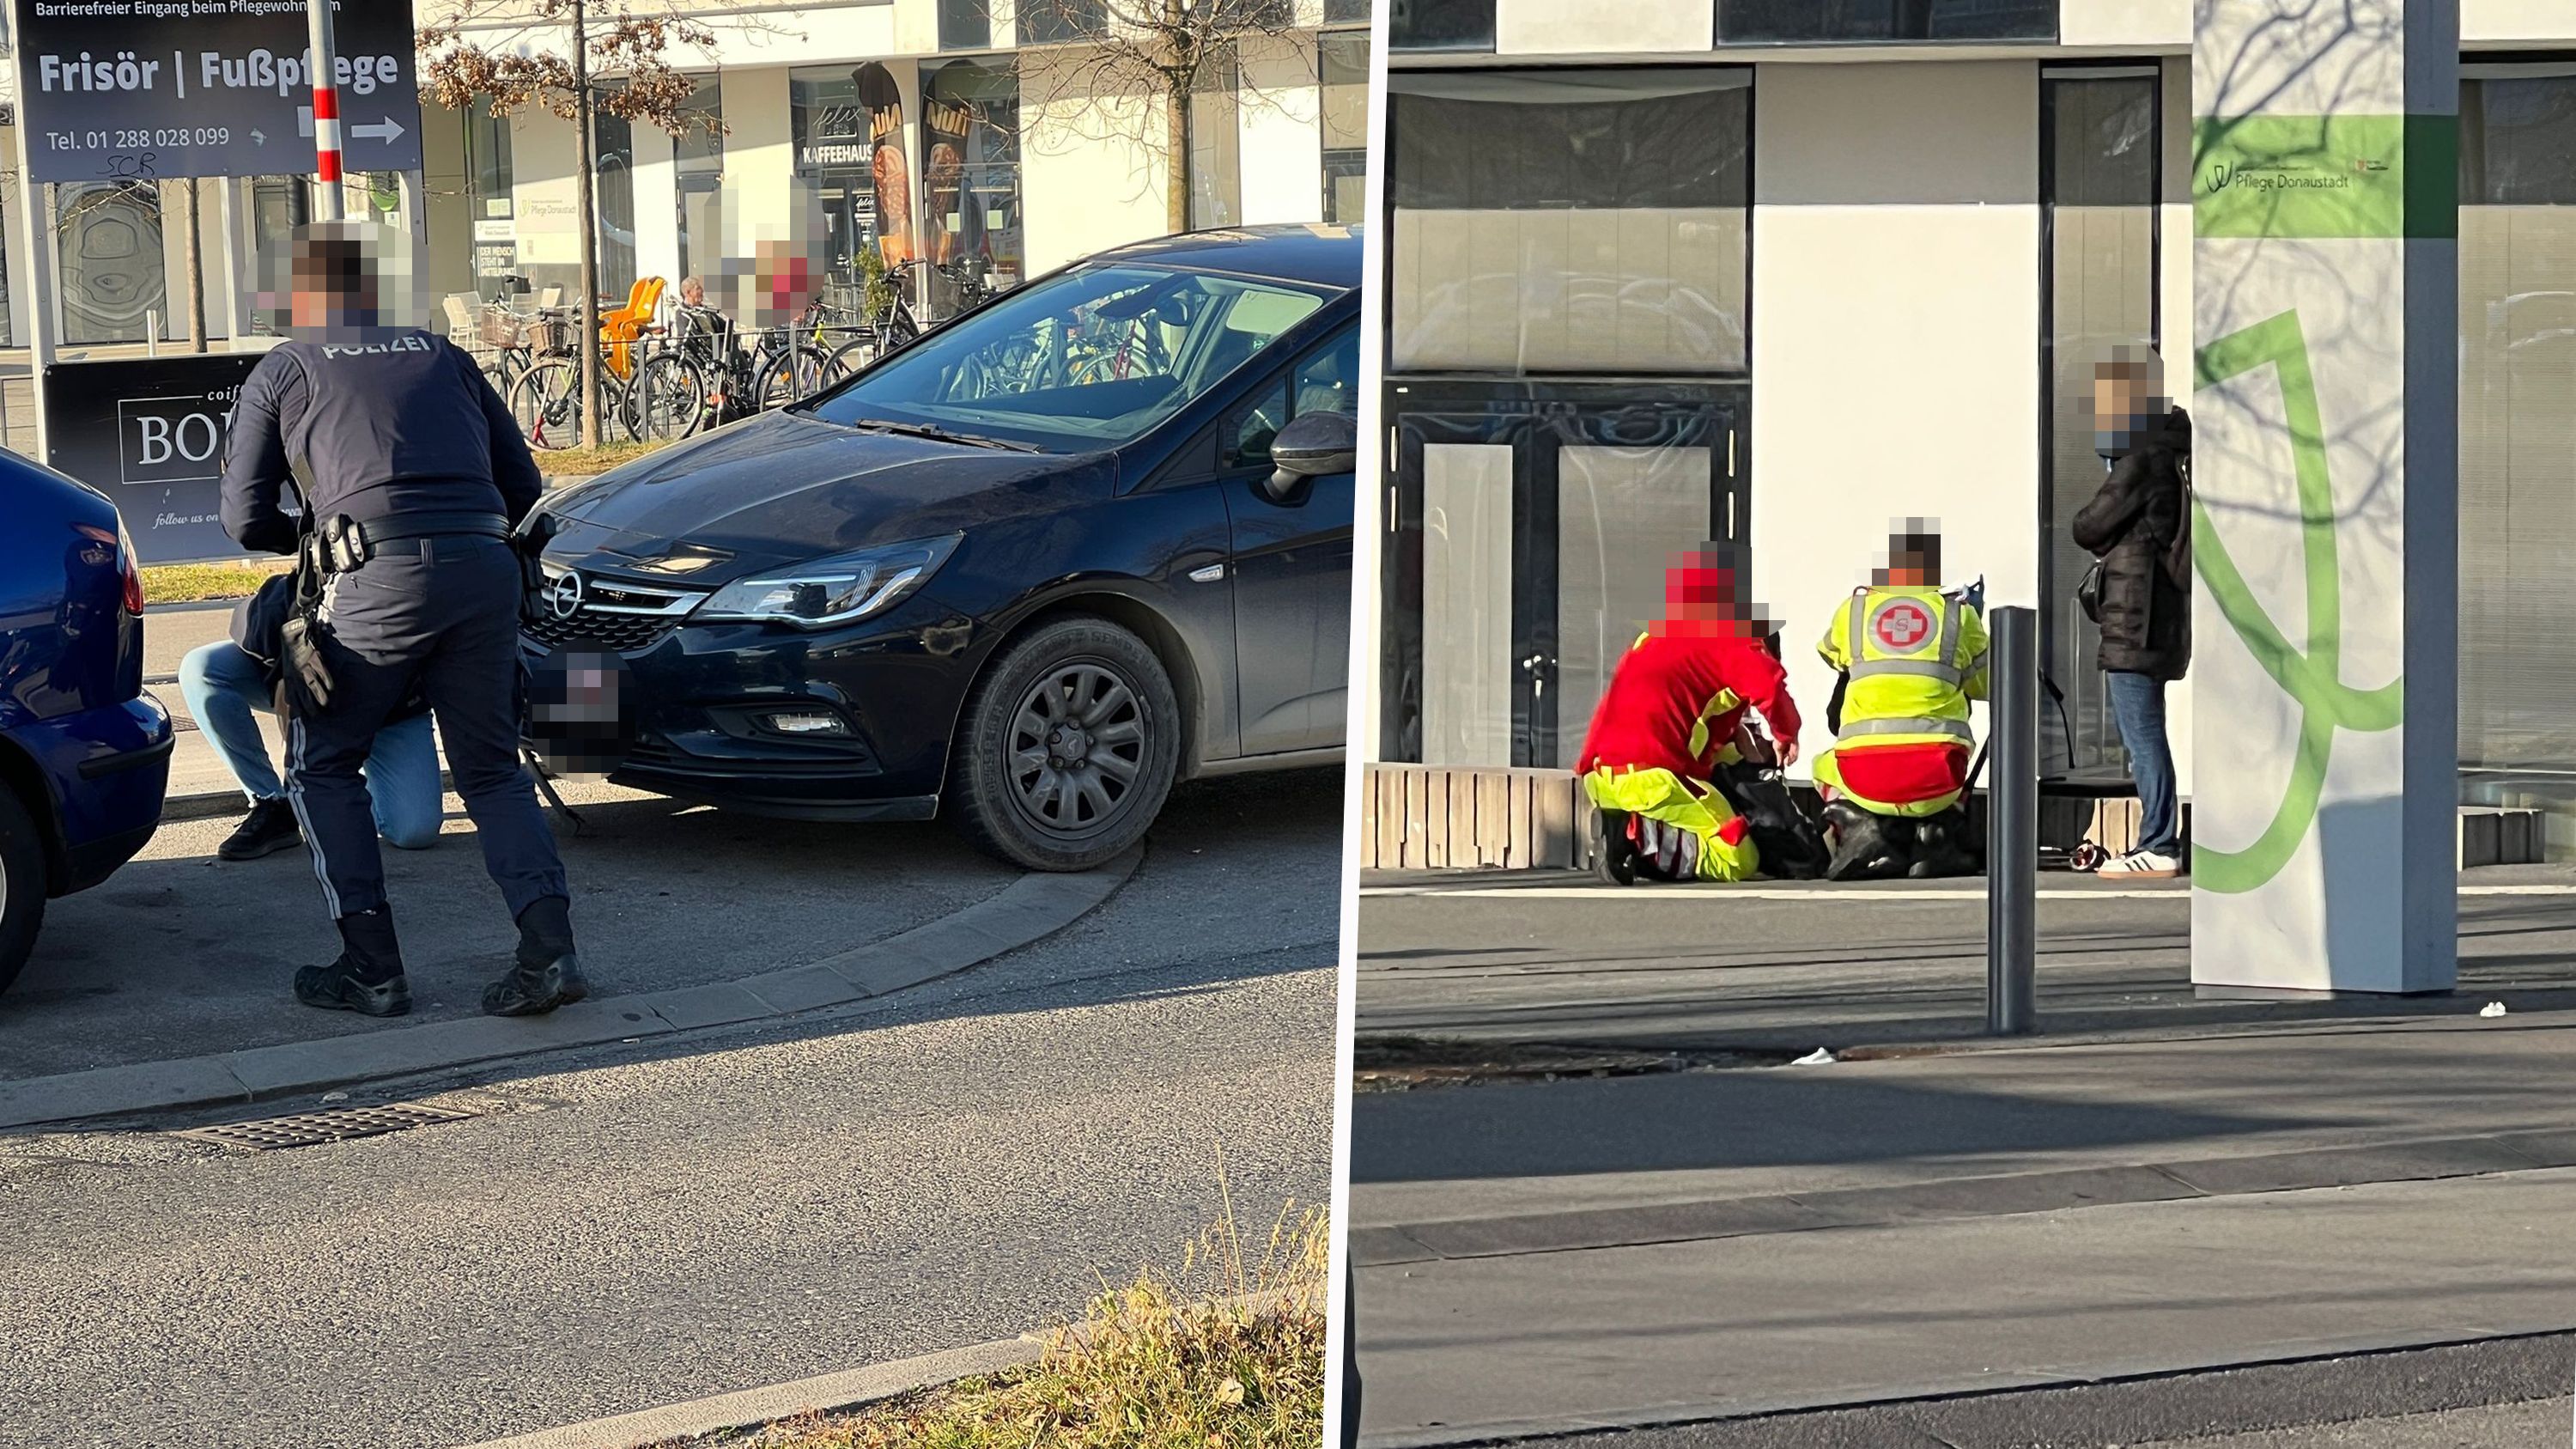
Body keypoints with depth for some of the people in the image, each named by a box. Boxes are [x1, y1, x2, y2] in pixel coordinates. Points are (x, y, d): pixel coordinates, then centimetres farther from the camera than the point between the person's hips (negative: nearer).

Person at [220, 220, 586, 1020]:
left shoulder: (279, 372, 15)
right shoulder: (442, 355, 24)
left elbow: (247, 518, 14)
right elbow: (523, 484, 24)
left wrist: (310, 541, 34)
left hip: (379, 581, -4)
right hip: (486, 566, 4)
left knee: (322, 767, 15)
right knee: (492, 770, 16)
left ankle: (371, 968, 8)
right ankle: (548, 947, -3)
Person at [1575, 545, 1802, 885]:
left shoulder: (1655, 638, 27)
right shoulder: (1727, 639, 0)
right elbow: (1768, 684, -17)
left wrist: (1736, 742, 29)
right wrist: (1788, 735, 1)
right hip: (1650, 777, -8)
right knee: (1740, 862, -6)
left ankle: (1623, 832, 3)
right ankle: (1639, 834, -20)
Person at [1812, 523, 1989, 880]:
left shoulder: (1852, 611, 10)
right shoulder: (1960, 614, 8)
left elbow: (1831, 655, 32)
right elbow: (1984, 686, 22)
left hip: (1864, 777, 0)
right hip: (1935, 776, 0)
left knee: (1828, 768, 34)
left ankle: (1863, 834, 7)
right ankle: (1938, 834, 9)